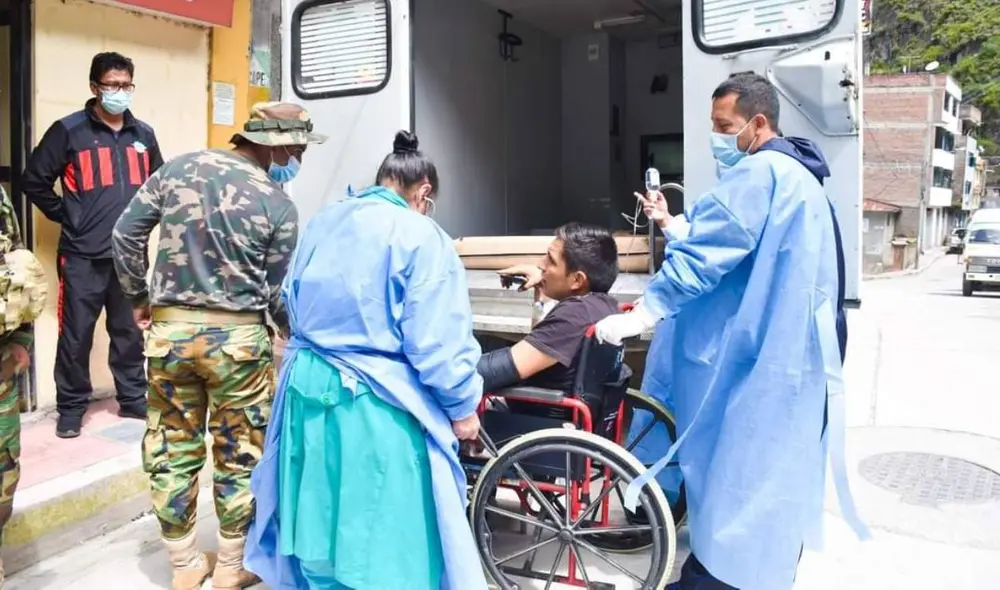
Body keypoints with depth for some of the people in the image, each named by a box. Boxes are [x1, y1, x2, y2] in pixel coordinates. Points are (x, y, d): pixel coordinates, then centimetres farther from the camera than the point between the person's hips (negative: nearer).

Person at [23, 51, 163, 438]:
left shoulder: (143, 135, 11)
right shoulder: (68, 131, -3)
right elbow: (35, 180, 1)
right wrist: (65, 216, -1)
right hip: (82, 256, -3)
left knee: (130, 332, 11)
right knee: (76, 334, 3)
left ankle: (133, 400, 23)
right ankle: (71, 407, 17)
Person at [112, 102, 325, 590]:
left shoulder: (178, 168, 5)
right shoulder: (278, 203, -7)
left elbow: (125, 233, 6)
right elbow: (278, 295, -4)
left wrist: (138, 297, 18)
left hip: (169, 329, 4)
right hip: (237, 336, -4)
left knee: (172, 450, 15)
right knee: (239, 455, 12)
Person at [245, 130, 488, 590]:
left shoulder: (321, 224, 9)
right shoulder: (421, 237, -13)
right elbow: (437, 342, -15)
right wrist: (462, 406, -2)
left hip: (309, 389, 7)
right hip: (378, 407, -7)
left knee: (320, 525, 21)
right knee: (385, 536, 9)